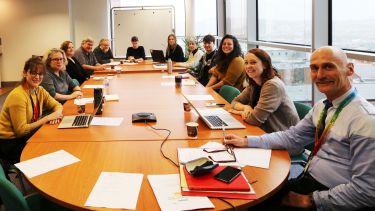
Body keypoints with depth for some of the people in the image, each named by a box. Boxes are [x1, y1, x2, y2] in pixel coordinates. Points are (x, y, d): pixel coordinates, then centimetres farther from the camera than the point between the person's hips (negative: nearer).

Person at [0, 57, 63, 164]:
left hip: (26, 137, 7)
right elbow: (21, 130, -22)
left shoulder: (40, 91, 2)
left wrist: (56, 115, -14)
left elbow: (57, 105, 10)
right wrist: (47, 118, -21)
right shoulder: (17, 96, -22)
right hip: (9, 143, -7)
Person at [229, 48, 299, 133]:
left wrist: (241, 112, -5)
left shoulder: (273, 85, -20)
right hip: (266, 132, 7)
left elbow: (256, 119, -23)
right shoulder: (254, 85, 4)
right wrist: (246, 107, -10)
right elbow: (235, 102, 10)